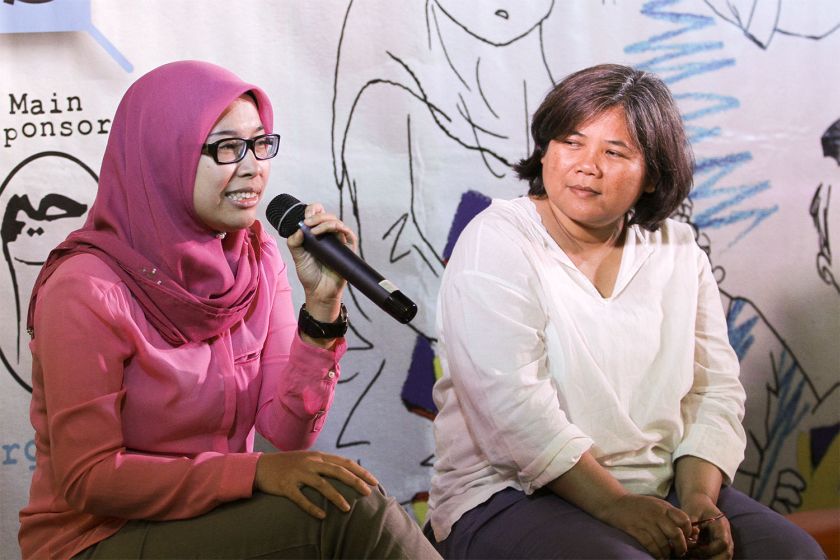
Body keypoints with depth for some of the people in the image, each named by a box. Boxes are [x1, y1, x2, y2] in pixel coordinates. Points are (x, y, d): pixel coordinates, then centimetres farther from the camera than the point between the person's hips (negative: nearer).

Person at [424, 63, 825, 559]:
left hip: (660, 493, 5)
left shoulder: (679, 253, 9)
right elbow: (511, 402, -17)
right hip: (514, 495, -5)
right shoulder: (496, 244, -6)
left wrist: (698, 497, -10)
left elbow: (715, 389, 7)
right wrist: (616, 506, -23)